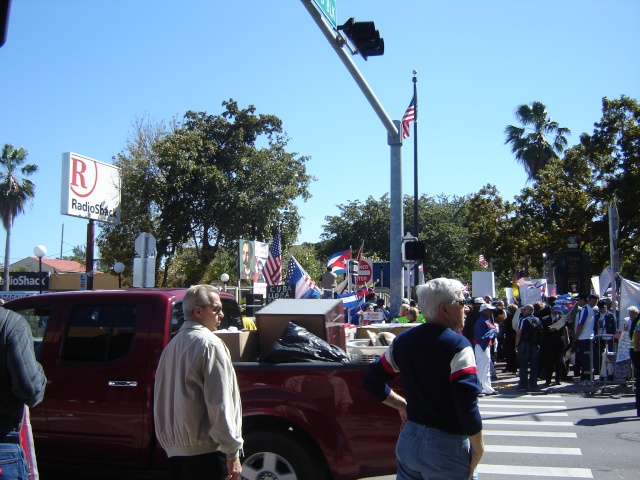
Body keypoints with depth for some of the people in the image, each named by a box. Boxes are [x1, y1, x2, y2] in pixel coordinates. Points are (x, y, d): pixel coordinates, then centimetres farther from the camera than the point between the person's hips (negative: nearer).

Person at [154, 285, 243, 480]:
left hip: (174, 451, 8)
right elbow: (219, 403, -16)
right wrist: (233, 453, -13)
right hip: (205, 451, -8)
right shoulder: (209, 343, -11)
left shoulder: (172, 345, 15)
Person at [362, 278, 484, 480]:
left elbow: (371, 381, 10)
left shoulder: (403, 340, 5)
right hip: (447, 448, -6)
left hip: (409, 439, 6)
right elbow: (467, 404, -24)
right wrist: (478, 448, -12)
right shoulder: (457, 345, -16)